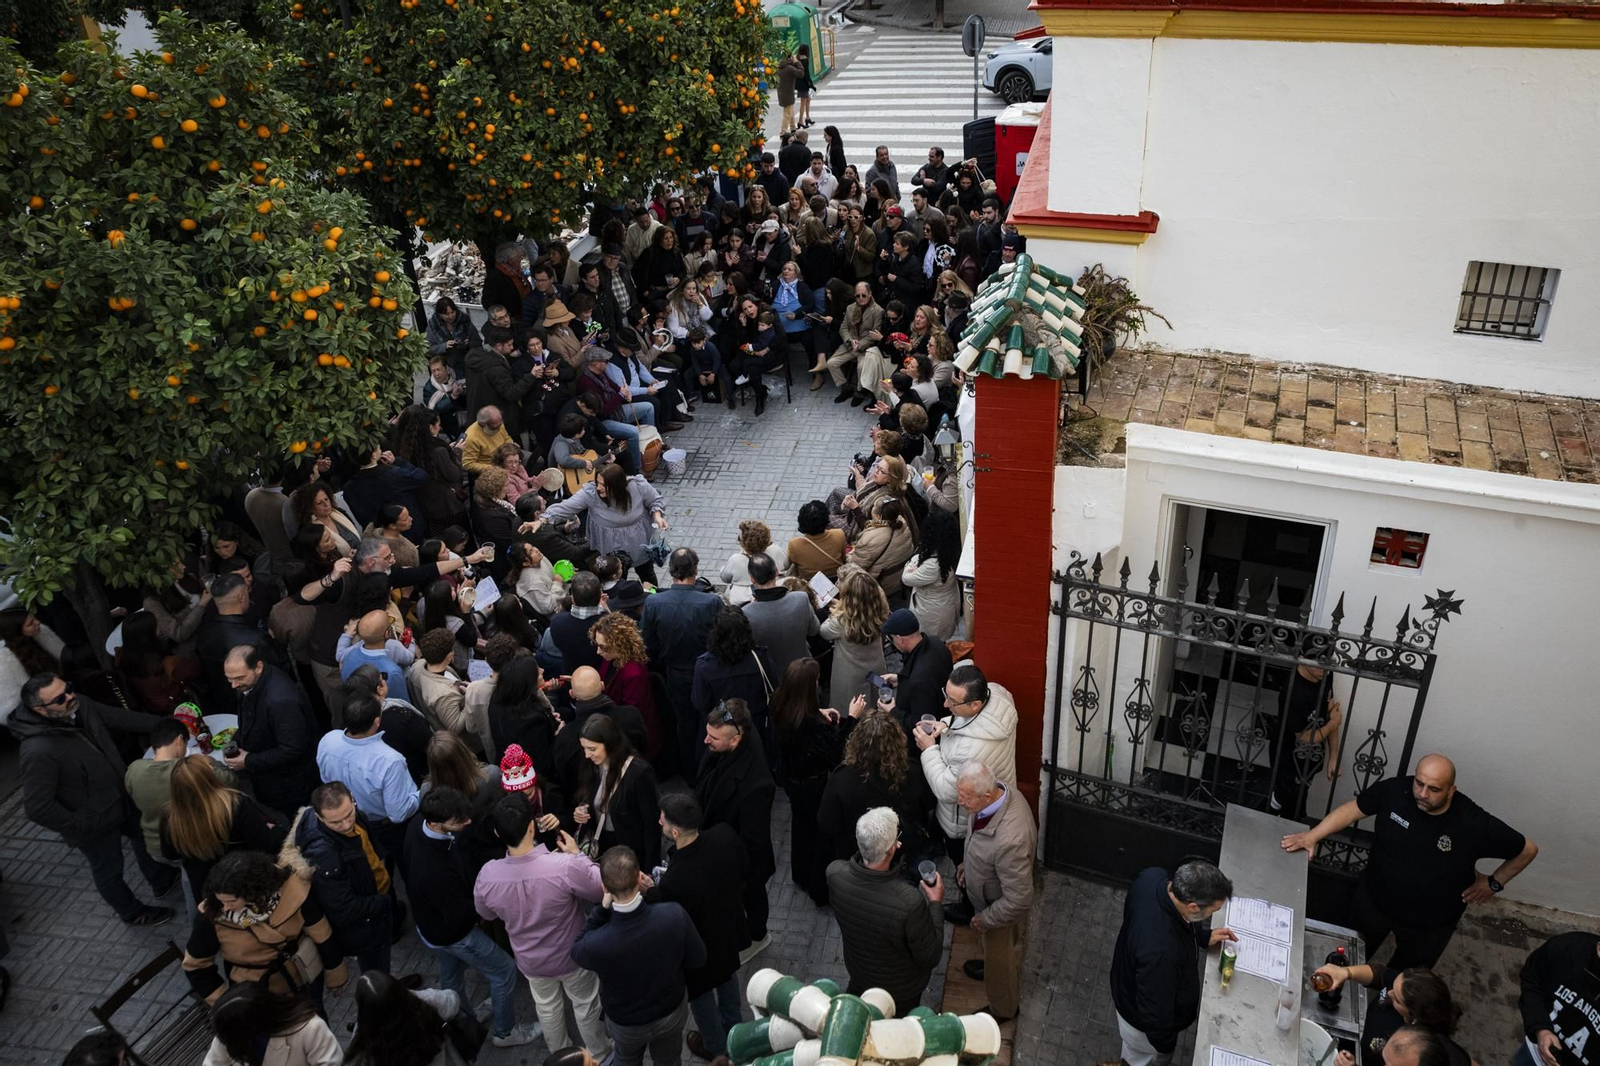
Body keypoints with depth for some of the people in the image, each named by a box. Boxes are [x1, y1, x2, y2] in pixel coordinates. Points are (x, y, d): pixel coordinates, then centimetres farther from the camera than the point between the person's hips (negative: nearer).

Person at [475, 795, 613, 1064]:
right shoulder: (566, 866, -39)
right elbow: (604, 891, -20)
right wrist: (578, 855, -9)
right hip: (573, 956, -2)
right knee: (586, 1006, 27)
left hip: (531, 961, 3)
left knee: (547, 1009, 32)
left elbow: (487, 914, -4)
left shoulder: (487, 875, -28)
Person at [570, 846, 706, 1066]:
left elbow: (578, 951, -14)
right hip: (672, 1011, 1)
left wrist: (603, 908, -26)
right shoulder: (675, 915, -37)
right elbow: (698, 961, -17)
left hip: (626, 1022, -1)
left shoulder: (596, 945, -41)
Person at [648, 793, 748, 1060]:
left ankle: (717, 1047, 54)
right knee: (727, 975, 35)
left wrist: (651, 890, -11)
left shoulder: (672, 882, -45)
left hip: (699, 948, -5)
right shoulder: (726, 835, -29)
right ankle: (733, 1029, 62)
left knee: (701, 993, 27)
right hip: (729, 927, 5)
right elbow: (742, 878, -8)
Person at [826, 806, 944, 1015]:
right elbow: (930, 957, -27)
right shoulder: (910, 902, -45)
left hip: (857, 969, 4)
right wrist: (936, 903, -17)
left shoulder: (834, 873, -32)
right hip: (901, 990, -4)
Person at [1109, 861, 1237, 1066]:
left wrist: (1203, 937, -7)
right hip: (1145, 1019, -7)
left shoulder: (1153, 877, -27)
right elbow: (1154, 1013, -31)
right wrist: (1165, 1044, -12)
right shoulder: (1159, 951, -49)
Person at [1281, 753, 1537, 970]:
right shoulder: (1395, 790, -24)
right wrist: (1313, 835, -19)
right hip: (1373, 901, 2)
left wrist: (1493, 883, -7)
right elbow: (1353, 808, -10)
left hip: (1428, 924, -2)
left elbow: (1527, 849, -11)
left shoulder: (1476, 825, -28)